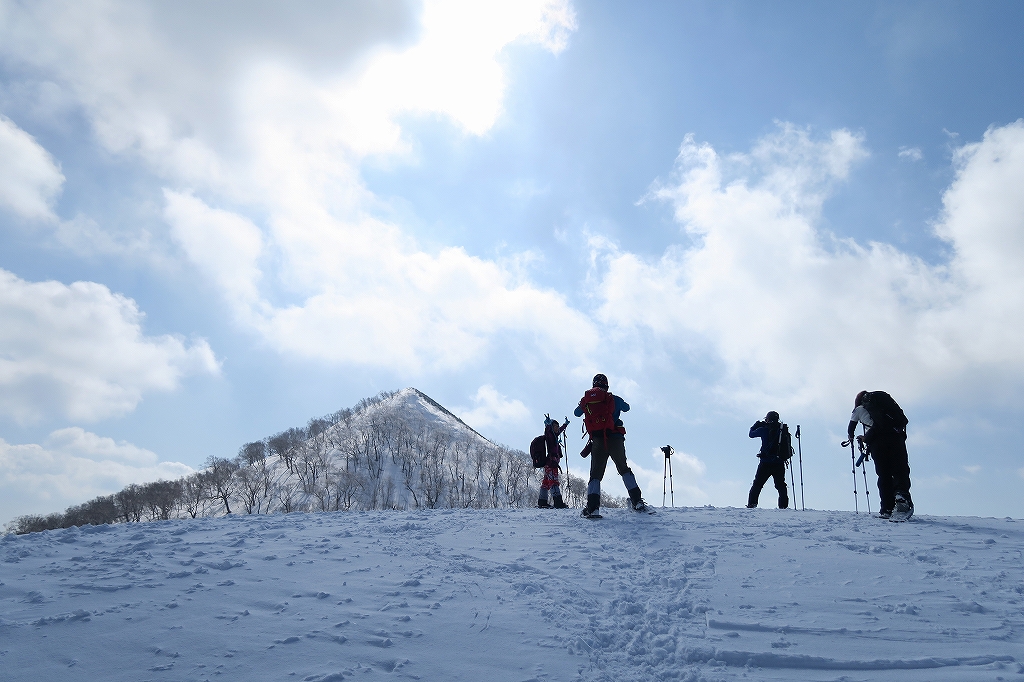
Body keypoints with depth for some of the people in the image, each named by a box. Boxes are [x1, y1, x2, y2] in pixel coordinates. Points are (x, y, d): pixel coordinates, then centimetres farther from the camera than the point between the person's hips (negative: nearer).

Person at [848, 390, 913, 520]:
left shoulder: (859, 409, 22)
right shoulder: (884, 397, 28)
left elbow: (851, 428, 34)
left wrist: (851, 437, 59)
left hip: (878, 441, -1)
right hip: (896, 436, 1)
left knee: (884, 475, 3)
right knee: (900, 470, -2)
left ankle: (886, 509, -3)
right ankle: (902, 494, -30)